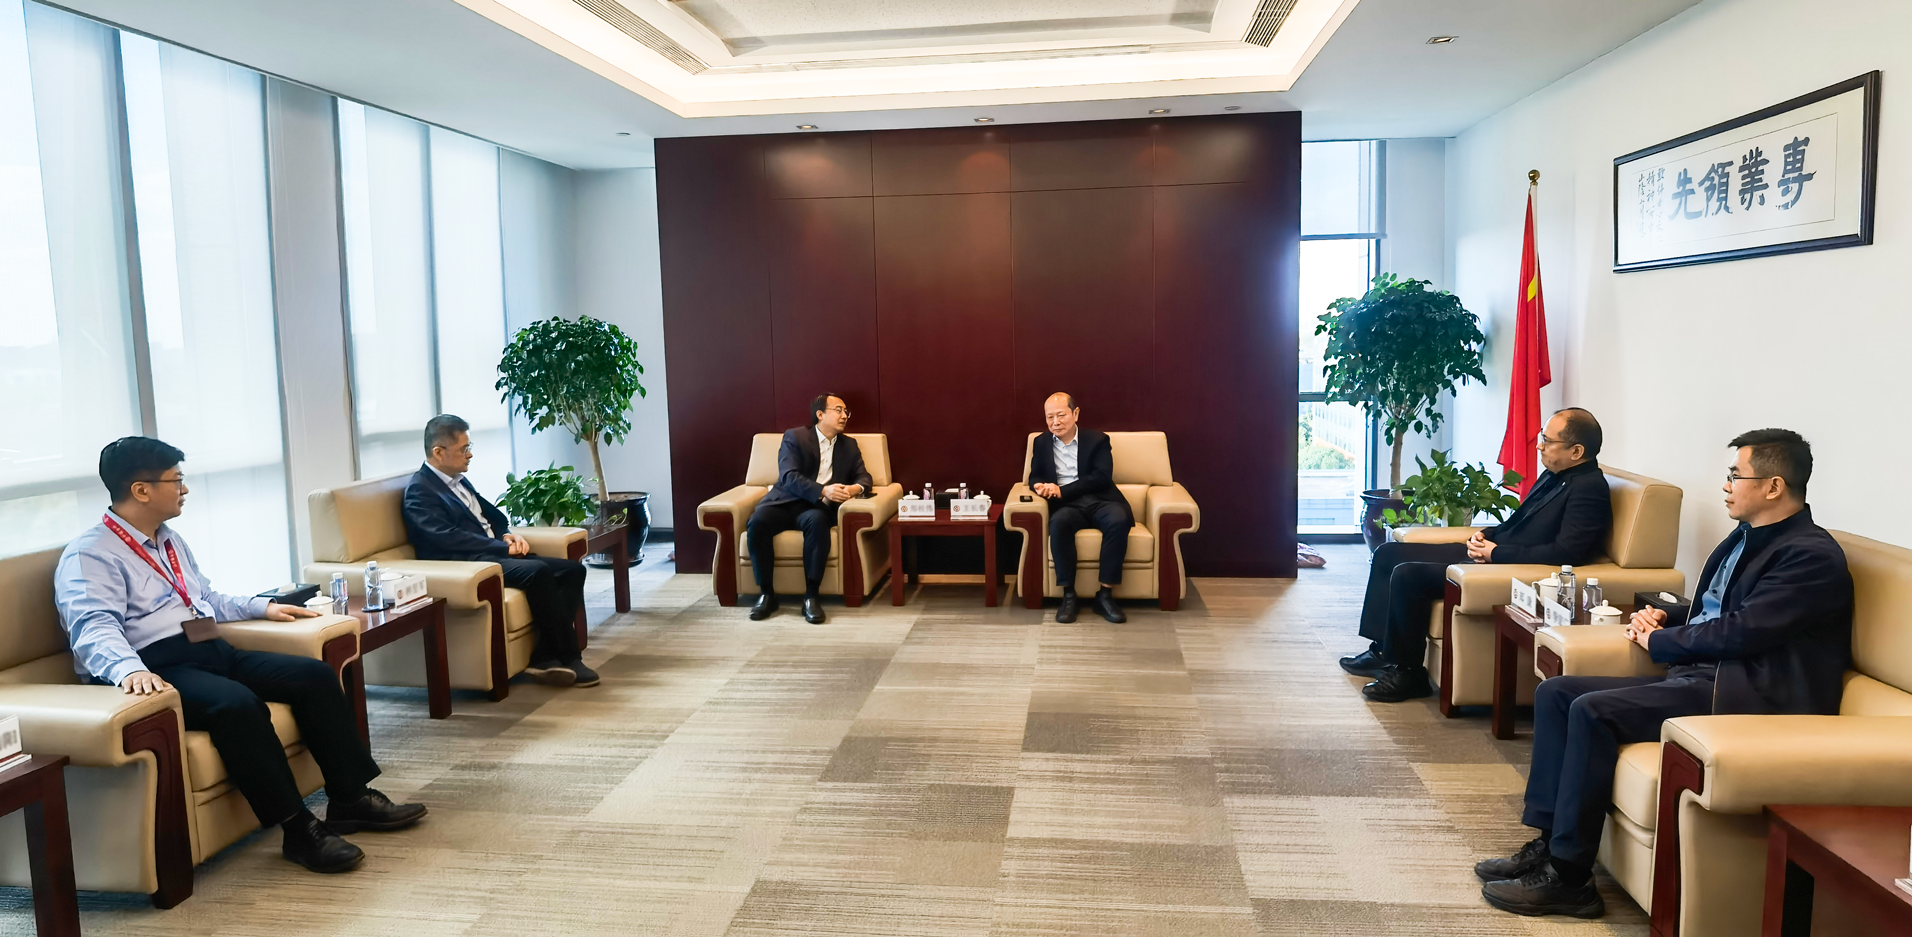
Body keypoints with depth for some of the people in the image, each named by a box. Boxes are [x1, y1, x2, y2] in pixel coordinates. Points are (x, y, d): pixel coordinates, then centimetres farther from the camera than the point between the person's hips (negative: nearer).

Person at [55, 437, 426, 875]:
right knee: (236, 703, -35)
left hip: (213, 652, 9)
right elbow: (95, 629, -22)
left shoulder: (171, 541, 22)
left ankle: (350, 799, -6)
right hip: (160, 669, -9)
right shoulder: (89, 556, -6)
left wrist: (263, 607, 28)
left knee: (314, 675, -9)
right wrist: (130, 670, -41)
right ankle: (299, 830, -27)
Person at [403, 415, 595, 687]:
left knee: (572, 569, -6)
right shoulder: (420, 491, -7)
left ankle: (545, 657, -13)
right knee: (538, 571, -33)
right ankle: (569, 660, -23)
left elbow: (492, 514, 25)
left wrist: (508, 535, 3)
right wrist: (504, 547, -16)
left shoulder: (459, 481, 20)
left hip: (495, 553, 9)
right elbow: (449, 539, -18)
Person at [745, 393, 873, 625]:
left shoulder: (849, 445, 16)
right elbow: (788, 477, -11)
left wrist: (855, 488, -17)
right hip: (786, 502, -1)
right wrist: (823, 490, -27)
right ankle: (766, 593, -19)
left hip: (816, 508, 1)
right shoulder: (794, 436, 2)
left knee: (817, 521, -36)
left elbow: (864, 477, 9)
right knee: (756, 522, -33)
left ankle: (811, 596, -31)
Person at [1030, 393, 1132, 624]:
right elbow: (1034, 477, 17)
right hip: (1067, 506, 1)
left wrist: (1062, 490, -14)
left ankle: (1105, 594, -27)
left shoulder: (1097, 440, 7)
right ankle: (1069, 594, -27)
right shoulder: (1041, 443, 17)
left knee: (1119, 520, -35)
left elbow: (1102, 477, -6)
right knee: (1058, 523, -36)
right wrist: (1041, 486, -10)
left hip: (1099, 501, -1)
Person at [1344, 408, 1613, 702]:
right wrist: (1486, 535, 4)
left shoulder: (1589, 489, -16)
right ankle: (1382, 650, 13)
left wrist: (1496, 553, -20)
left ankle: (1409, 673, -8)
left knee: (1407, 575, -24)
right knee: (1388, 554, 8)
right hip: (1491, 551, 11)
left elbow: (1565, 553, -26)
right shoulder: (1555, 474, 13)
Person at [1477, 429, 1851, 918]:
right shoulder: (1744, 539, 18)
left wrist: (1658, 641, -6)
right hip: (1702, 675, 10)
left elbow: (1740, 631, -20)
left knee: (1592, 710, -27)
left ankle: (1568, 877, -18)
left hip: (1749, 694, -10)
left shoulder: (1812, 555, -12)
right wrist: (1661, 620, 5)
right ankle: (1547, 840, -3)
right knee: (1555, 692, -2)